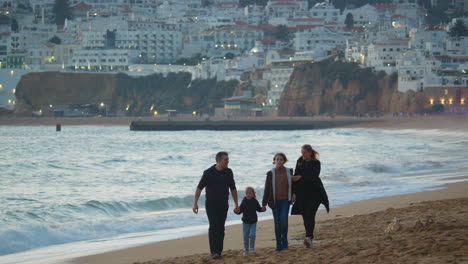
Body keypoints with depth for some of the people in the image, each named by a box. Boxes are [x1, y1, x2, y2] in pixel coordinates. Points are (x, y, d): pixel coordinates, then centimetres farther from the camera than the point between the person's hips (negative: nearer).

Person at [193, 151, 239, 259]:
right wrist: (195, 203, -12)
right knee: (213, 227, -15)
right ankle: (214, 252, -19)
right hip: (211, 205, -4)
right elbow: (199, 188, -6)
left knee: (221, 228, 5)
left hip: (223, 205, 4)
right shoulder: (208, 173, -9)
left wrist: (236, 205, 9)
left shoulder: (228, 172, 4)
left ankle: (218, 252, 11)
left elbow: (233, 189, 11)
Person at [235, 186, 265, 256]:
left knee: (252, 235, -16)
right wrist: (237, 211, -25)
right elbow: (240, 210, -4)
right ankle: (246, 250, 18)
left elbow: (258, 209, 11)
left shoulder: (255, 202, -1)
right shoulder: (244, 202, -4)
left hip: (253, 222, 0)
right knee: (246, 237, 4)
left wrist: (262, 209, -9)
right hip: (245, 222, 0)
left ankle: (252, 247, 8)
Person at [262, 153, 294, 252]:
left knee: (284, 220, -14)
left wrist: (293, 194, 1)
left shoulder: (289, 172, 3)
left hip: (285, 200, 0)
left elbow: (292, 185, 18)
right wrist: (264, 204, 1)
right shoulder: (271, 173, 0)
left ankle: (284, 242, 3)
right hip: (275, 201, 0)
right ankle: (279, 245, 9)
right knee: (277, 223, 2)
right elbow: (267, 189, 2)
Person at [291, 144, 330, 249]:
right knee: (305, 216, 4)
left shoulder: (316, 163, -5)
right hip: (302, 193, 4)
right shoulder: (300, 161, 9)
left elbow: (313, 176, -20)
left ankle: (309, 237, -24)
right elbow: (295, 176, 10)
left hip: (314, 192, -4)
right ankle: (310, 240, 11)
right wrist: (294, 192, 5)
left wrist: (301, 177, -34)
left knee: (310, 215, -15)